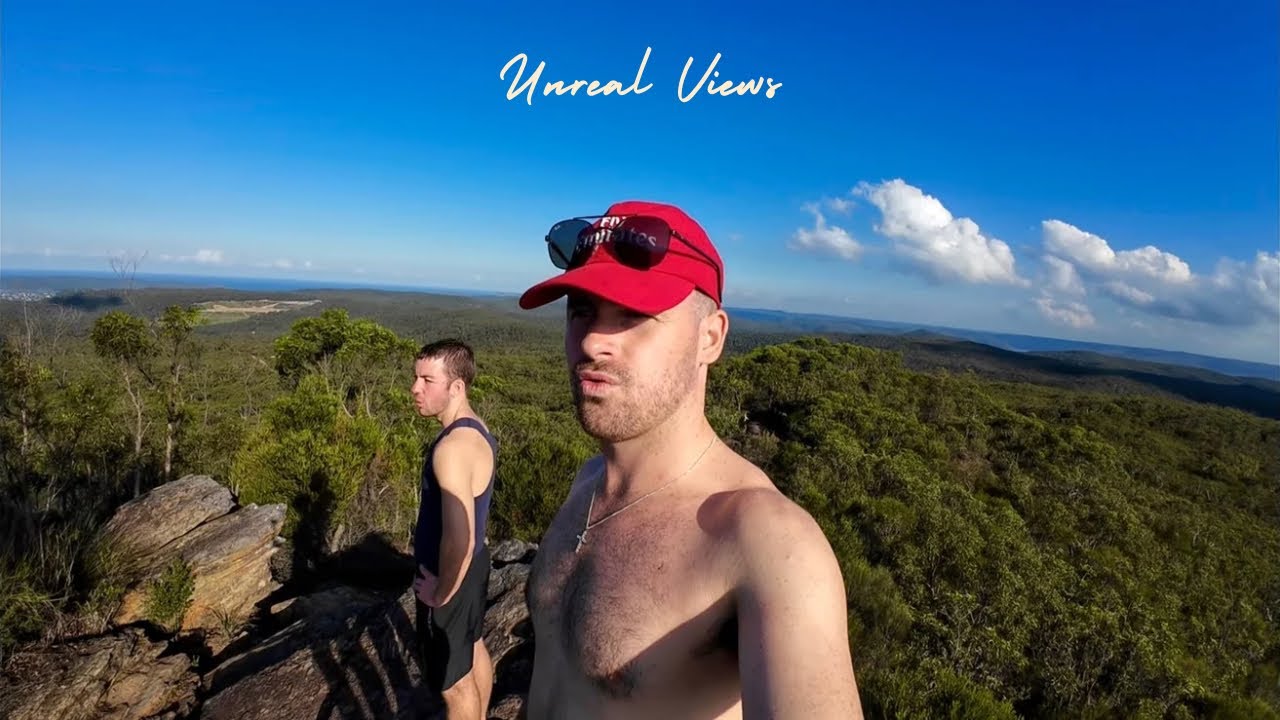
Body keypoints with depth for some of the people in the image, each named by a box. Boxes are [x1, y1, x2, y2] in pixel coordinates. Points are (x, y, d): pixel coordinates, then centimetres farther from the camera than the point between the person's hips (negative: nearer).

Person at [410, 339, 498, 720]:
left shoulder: (453, 447, -31)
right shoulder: (477, 429, 0)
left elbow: (459, 541, -33)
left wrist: (441, 593, -18)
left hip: (450, 575, -9)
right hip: (474, 563, 10)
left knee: (454, 681, 11)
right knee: (474, 649, 28)